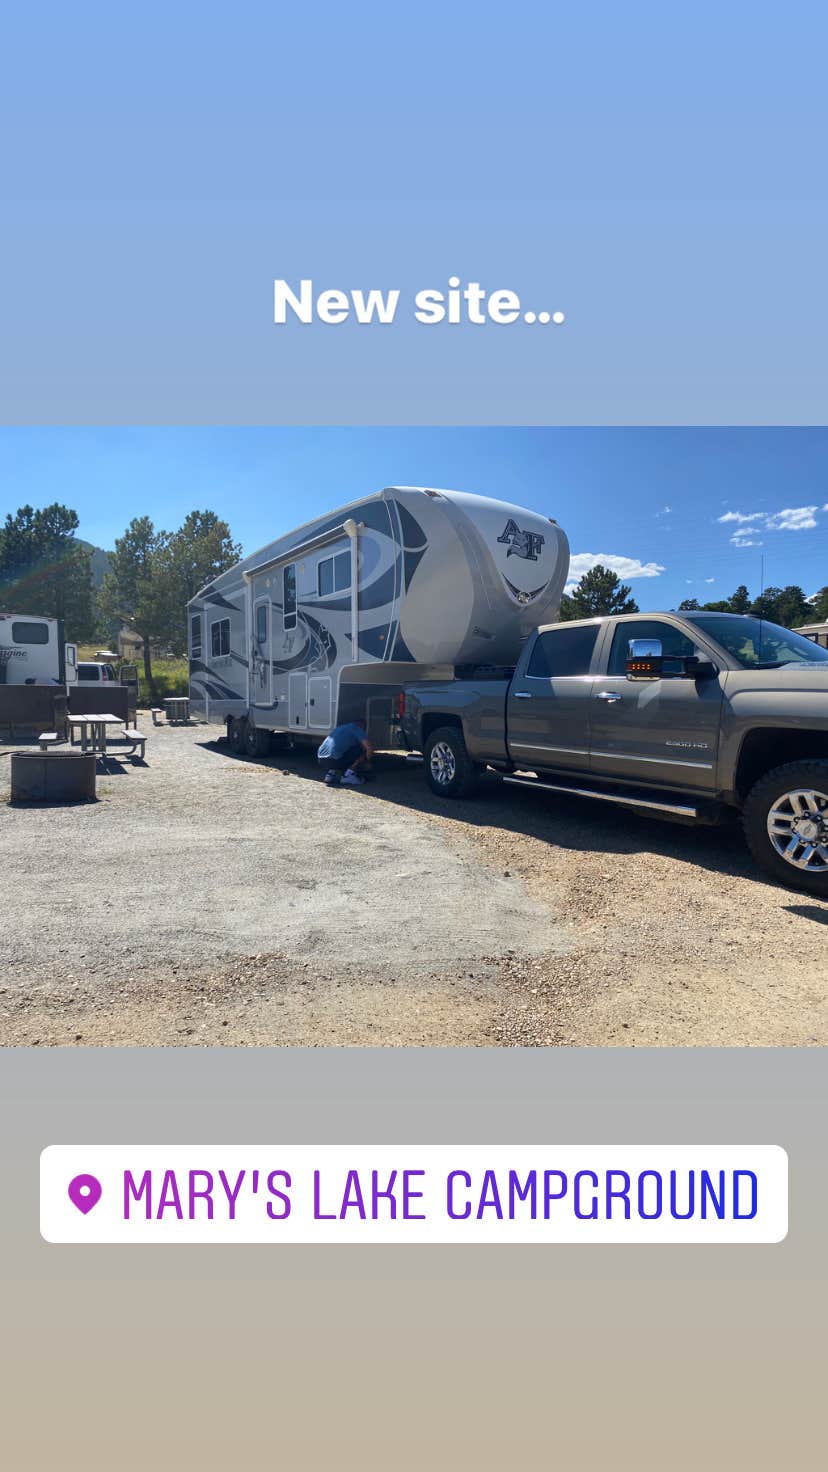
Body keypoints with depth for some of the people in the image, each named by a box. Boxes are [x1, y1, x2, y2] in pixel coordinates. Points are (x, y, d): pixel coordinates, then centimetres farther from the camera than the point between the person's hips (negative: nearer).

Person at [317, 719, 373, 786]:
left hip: (321, 760, 7)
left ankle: (331, 772, 12)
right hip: (334, 760, -7)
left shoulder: (339, 728, 30)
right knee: (362, 749, 7)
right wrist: (367, 763, 16)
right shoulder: (357, 729, 8)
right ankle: (348, 775, 2)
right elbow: (369, 748, -4)